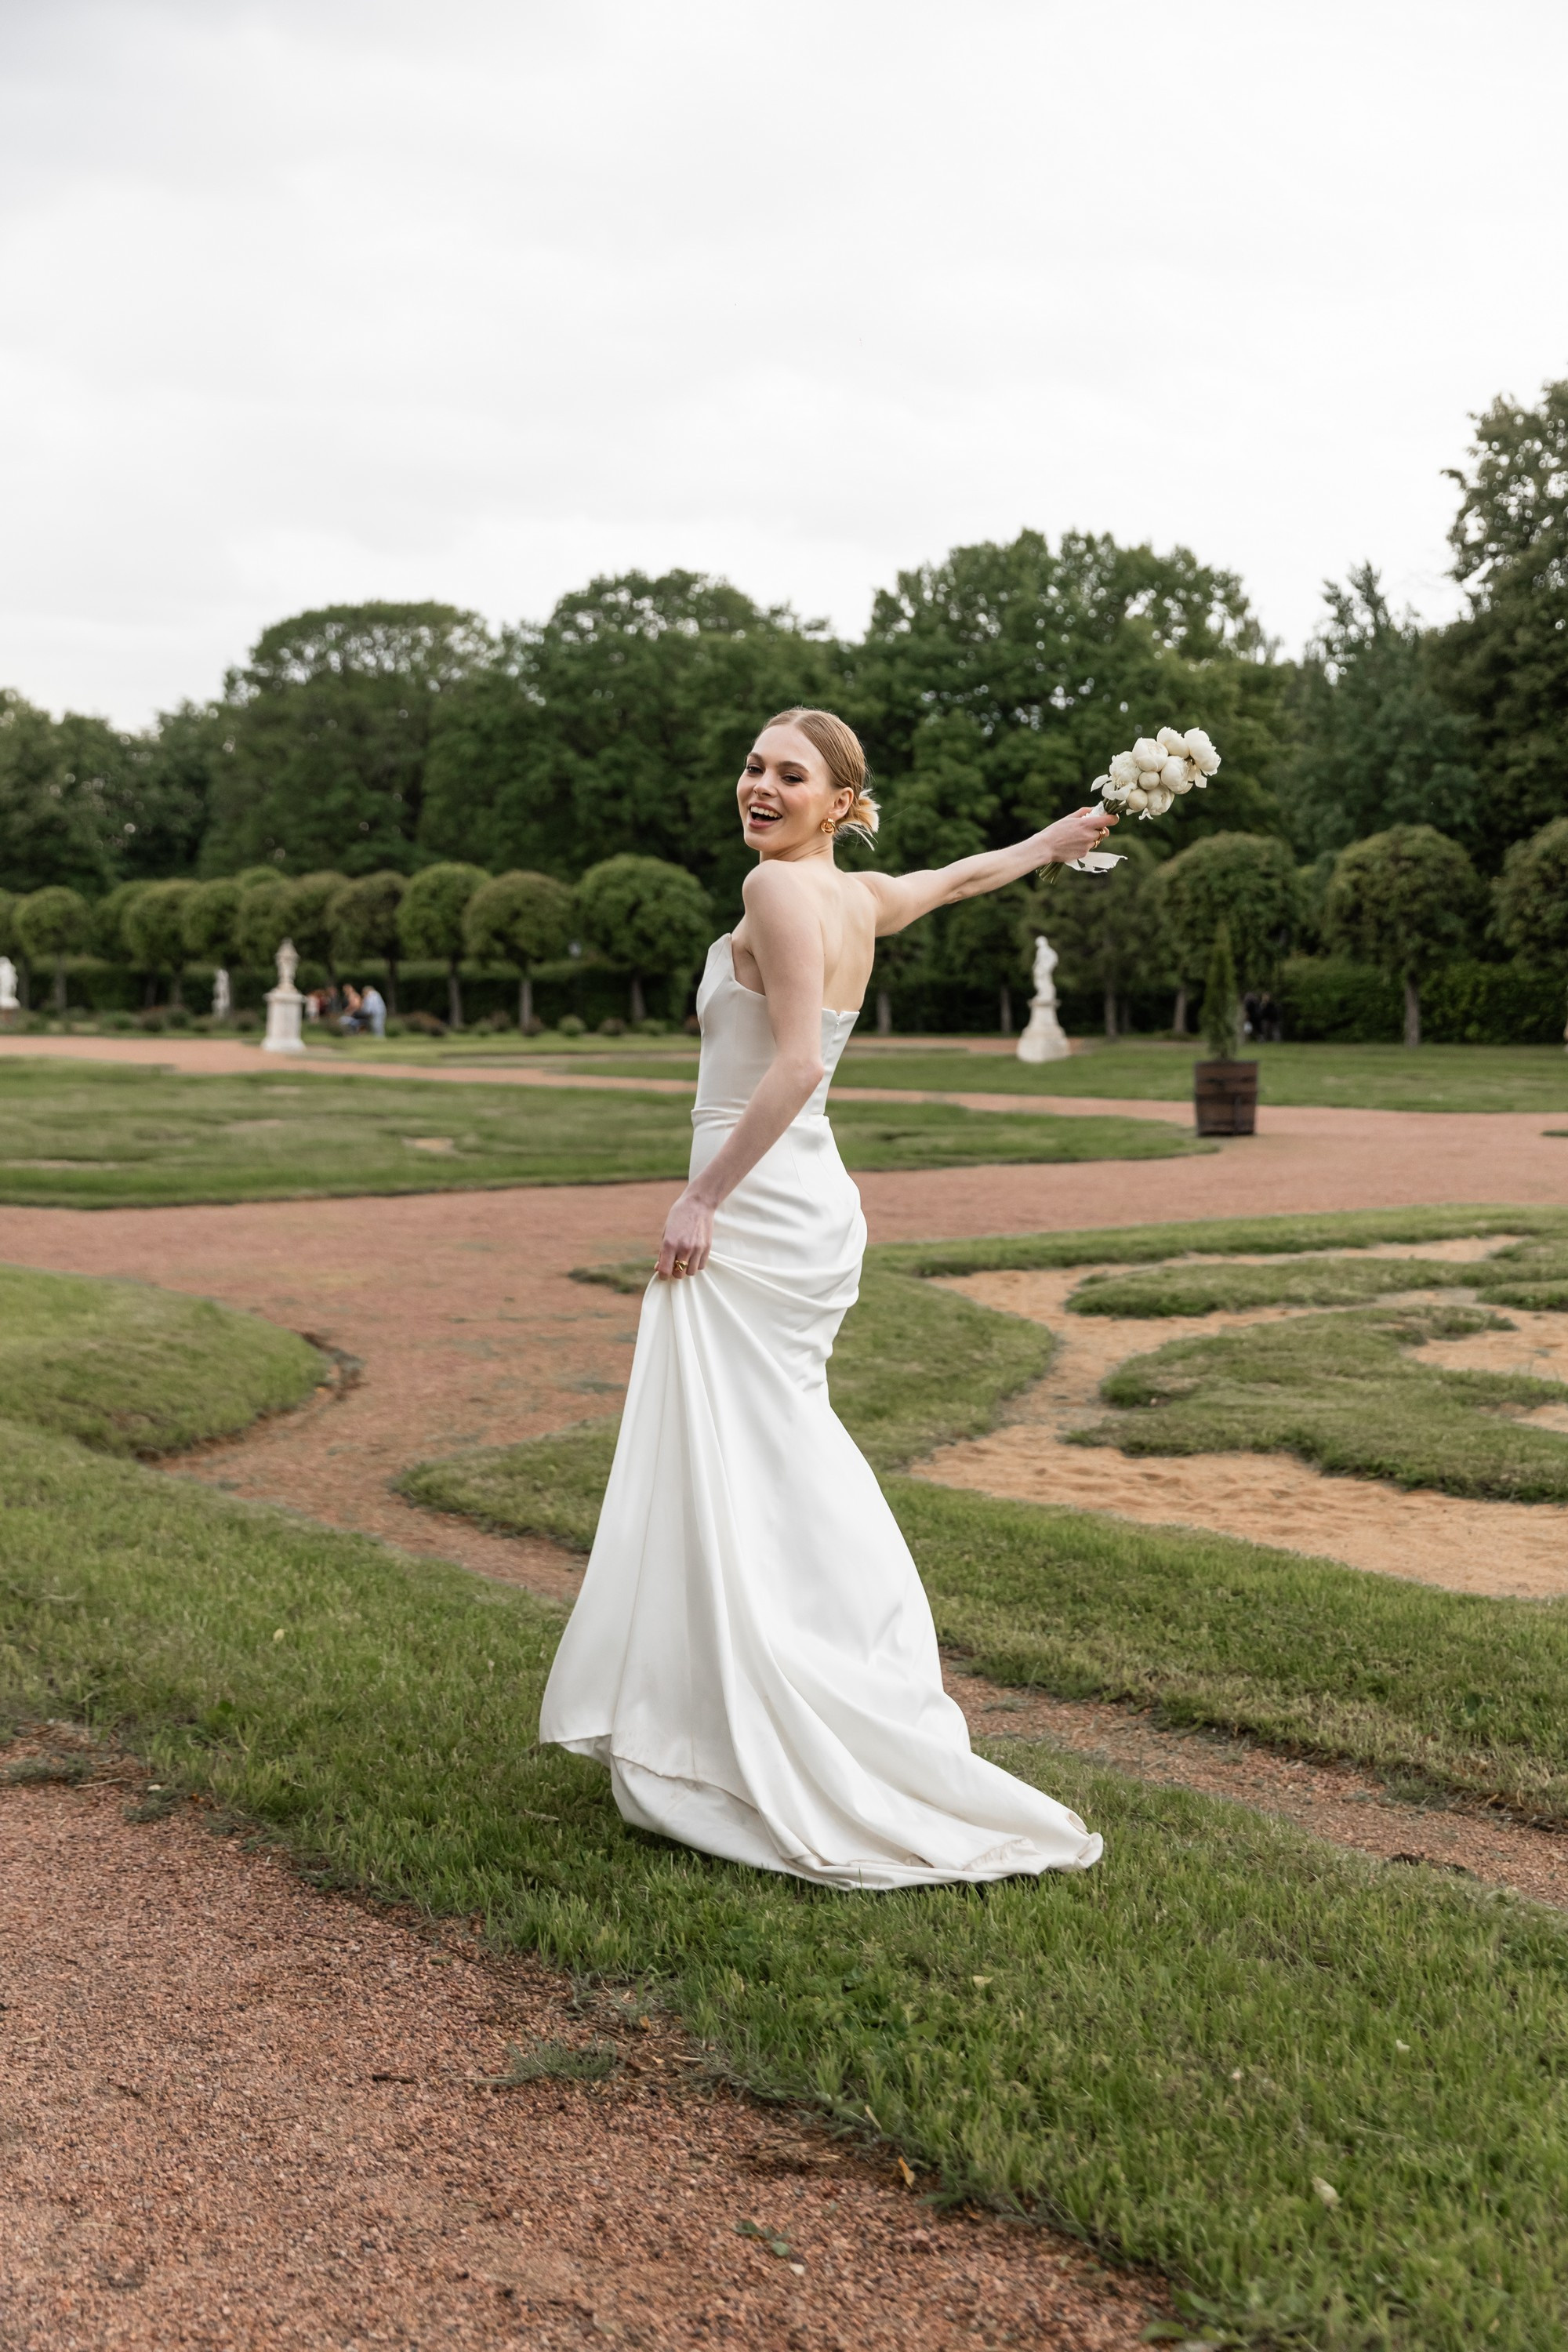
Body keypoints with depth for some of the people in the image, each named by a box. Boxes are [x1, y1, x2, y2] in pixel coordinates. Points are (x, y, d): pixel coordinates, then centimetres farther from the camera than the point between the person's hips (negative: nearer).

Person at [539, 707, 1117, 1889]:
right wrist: (1058, 839, 48)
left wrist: (703, 1195, -18)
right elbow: (964, 875, 29)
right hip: (808, 1205, 9)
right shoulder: (863, 898, 10)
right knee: (789, 1465, 15)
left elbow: (795, 1065, -23)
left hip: (757, 1210, -9)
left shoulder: (781, 887, -14)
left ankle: (753, 1760, 0)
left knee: (736, 1473, -5)